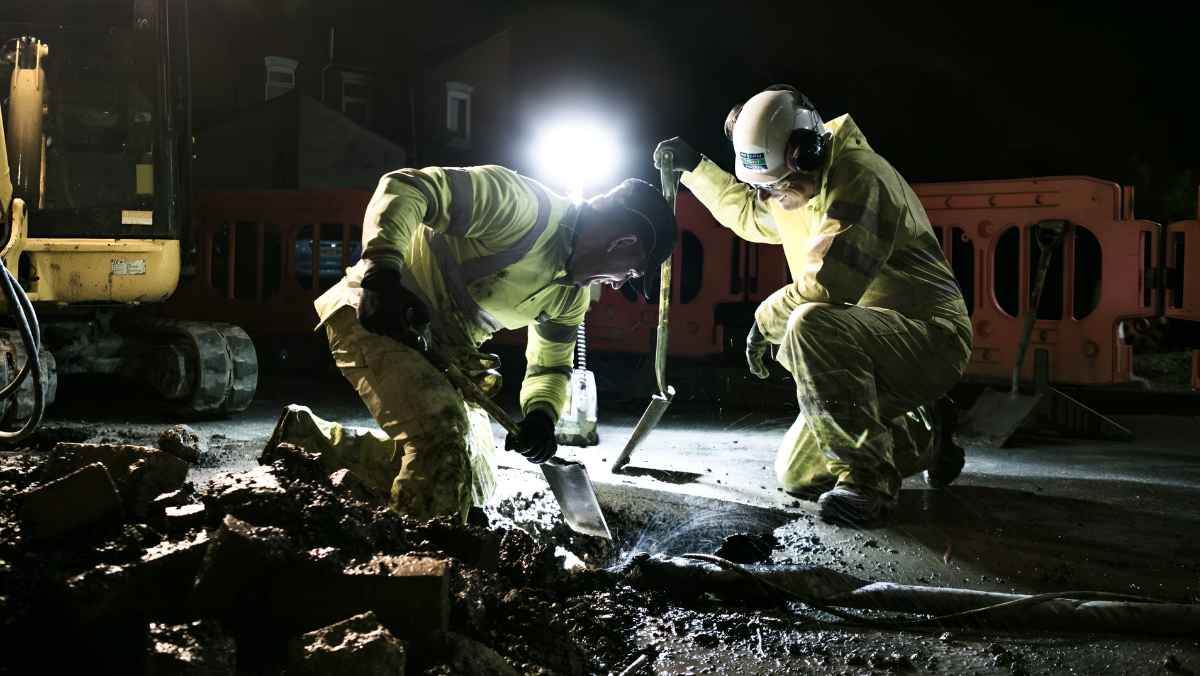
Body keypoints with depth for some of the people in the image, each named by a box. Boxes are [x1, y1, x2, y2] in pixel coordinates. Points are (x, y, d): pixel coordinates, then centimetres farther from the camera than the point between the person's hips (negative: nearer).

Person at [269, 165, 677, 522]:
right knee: (443, 428, -33)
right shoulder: (525, 206, -24)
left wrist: (540, 416, -7)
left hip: (441, 350, 10)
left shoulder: (572, 296, 5)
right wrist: (382, 279, -40)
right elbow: (404, 189, -30)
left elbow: (550, 365, 15)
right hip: (376, 315, -10)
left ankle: (308, 434, 20)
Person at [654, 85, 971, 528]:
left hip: (931, 336, -10)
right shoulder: (798, 188, 10)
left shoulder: (858, 178, -22)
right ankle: (926, 436, 26)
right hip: (874, 347, 10)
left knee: (811, 324, -38)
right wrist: (694, 167, 25)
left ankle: (865, 476, -25)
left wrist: (767, 318, -13)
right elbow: (747, 213, 34)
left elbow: (827, 284, -30)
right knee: (796, 476, 9)